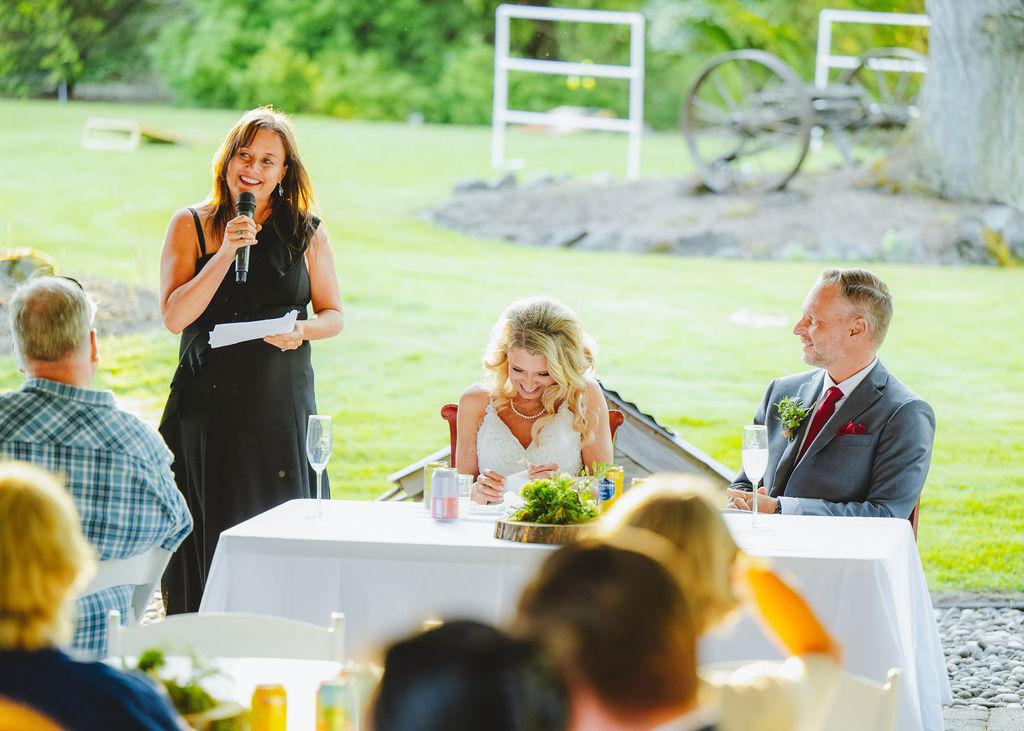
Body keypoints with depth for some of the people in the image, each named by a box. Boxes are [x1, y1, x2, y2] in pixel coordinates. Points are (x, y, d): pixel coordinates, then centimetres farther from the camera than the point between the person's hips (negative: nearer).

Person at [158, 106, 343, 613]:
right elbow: (174, 318, -8)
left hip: (282, 407, 1)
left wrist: (302, 330, -11)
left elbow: (334, 315, 11)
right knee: (211, 530, 0)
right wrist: (226, 252, -15)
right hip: (208, 406, -1)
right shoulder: (191, 226, 1)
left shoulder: (305, 233, 6)